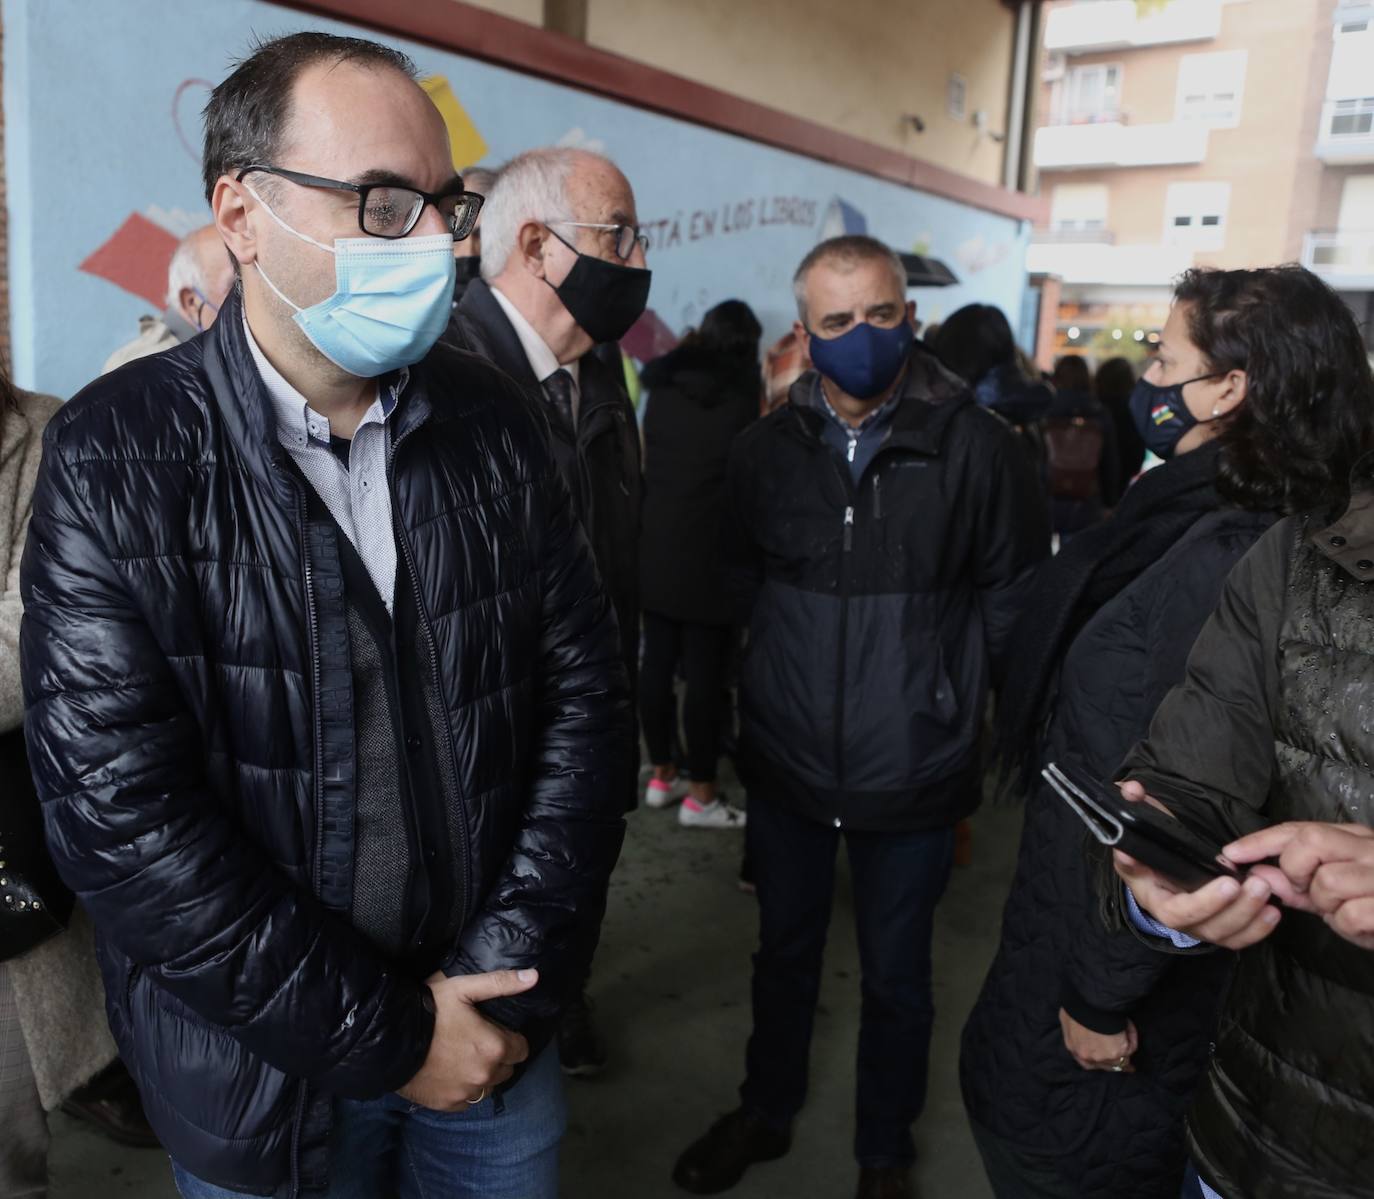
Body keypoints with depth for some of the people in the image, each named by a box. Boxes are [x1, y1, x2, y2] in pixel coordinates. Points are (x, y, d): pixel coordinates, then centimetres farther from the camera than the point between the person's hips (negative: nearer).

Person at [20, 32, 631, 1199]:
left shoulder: (493, 422, -4)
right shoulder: (114, 459, -15)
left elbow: (584, 688, -4)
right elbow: (121, 817, -19)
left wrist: (514, 971, -9)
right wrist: (386, 1034, -15)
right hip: (261, 1075, -2)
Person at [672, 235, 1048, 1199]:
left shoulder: (975, 445, -13)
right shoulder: (768, 447, -3)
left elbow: (1016, 589, -3)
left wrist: (942, 677, -4)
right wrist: (792, 656, 6)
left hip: (914, 769, -2)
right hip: (786, 758, 3)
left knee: (895, 976, 16)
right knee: (784, 952, 22)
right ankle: (766, 1113, 47)